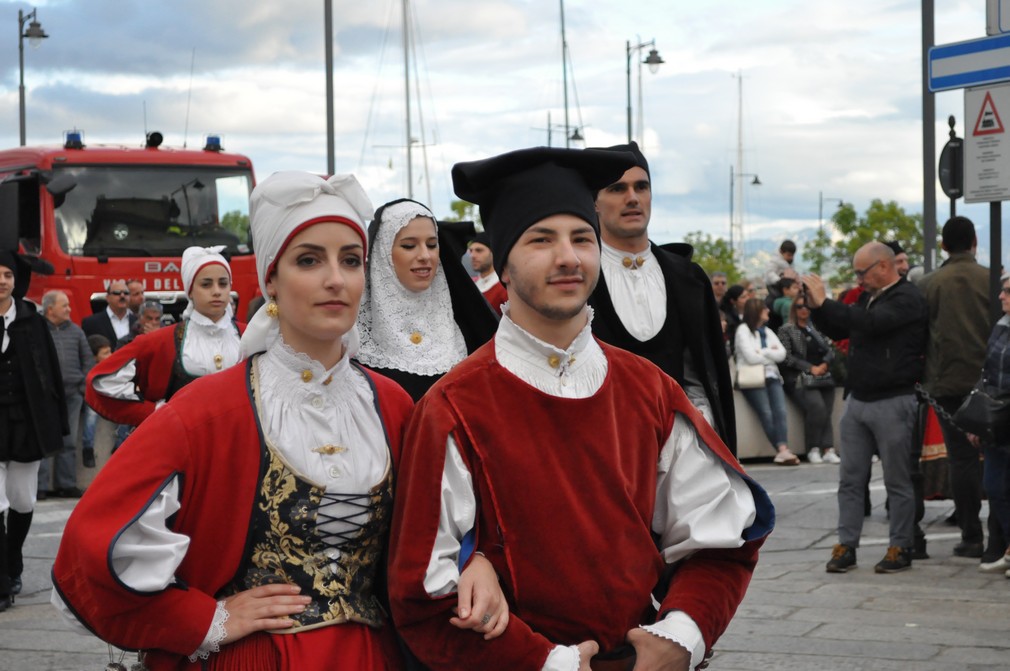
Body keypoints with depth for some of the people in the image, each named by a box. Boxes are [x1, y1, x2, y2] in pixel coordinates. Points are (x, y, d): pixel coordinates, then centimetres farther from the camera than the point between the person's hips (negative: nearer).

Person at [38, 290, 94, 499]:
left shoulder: (75, 331, 13)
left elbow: (87, 360, 16)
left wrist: (85, 386, 6)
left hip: (72, 395, 5)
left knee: (69, 442, 8)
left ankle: (66, 484, 14)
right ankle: (40, 485, -2)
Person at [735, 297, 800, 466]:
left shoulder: (768, 332, 23)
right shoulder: (743, 330, 3)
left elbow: (782, 354, 10)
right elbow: (751, 357, -10)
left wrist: (763, 353, -3)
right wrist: (771, 353, 5)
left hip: (771, 376, 5)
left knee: (780, 411, -20)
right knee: (766, 413, -23)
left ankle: (783, 450, -33)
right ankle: (783, 450, -22)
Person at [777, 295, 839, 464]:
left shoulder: (817, 328, 21)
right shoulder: (786, 330, 8)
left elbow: (830, 351, 16)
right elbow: (787, 357, -3)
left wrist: (824, 365, -5)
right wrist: (810, 368, -9)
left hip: (823, 377, 4)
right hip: (799, 379, -4)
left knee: (826, 411, -15)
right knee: (817, 406, -28)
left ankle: (828, 450, -24)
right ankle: (813, 449, -19)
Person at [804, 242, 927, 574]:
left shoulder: (907, 299, -10)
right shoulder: (868, 298, 16)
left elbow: (869, 323, -25)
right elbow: (836, 331, 24)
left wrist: (825, 301, -20)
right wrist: (816, 307, 6)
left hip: (893, 403, -8)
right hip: (858, 399, 8)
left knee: (898, 481, 2)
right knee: (850, 479, 7)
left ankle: (900, 548, 10)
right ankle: (846, 547, 11)